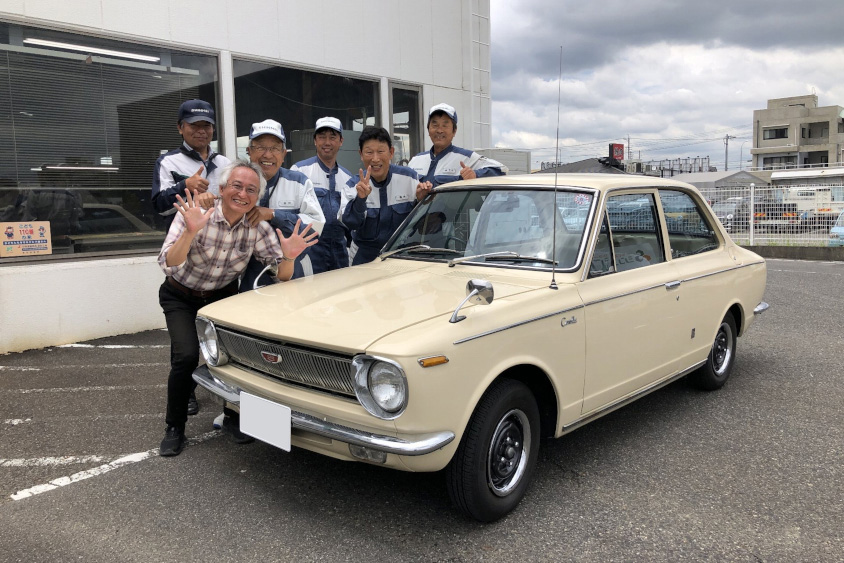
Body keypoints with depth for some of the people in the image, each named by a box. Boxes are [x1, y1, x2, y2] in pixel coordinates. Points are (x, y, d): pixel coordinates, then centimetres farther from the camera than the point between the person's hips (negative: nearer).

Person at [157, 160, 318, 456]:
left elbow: (283, 277, -14)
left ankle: (233, 415, 9)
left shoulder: (258, 228, -15)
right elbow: (167, 264, -32)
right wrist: (191, 231, -48)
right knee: (186, 356, -22)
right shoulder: (193, 214, -23)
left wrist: (288, 256, -35)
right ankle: (174, 428, 1)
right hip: (180, 298, -2)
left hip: (223, 297, 2)